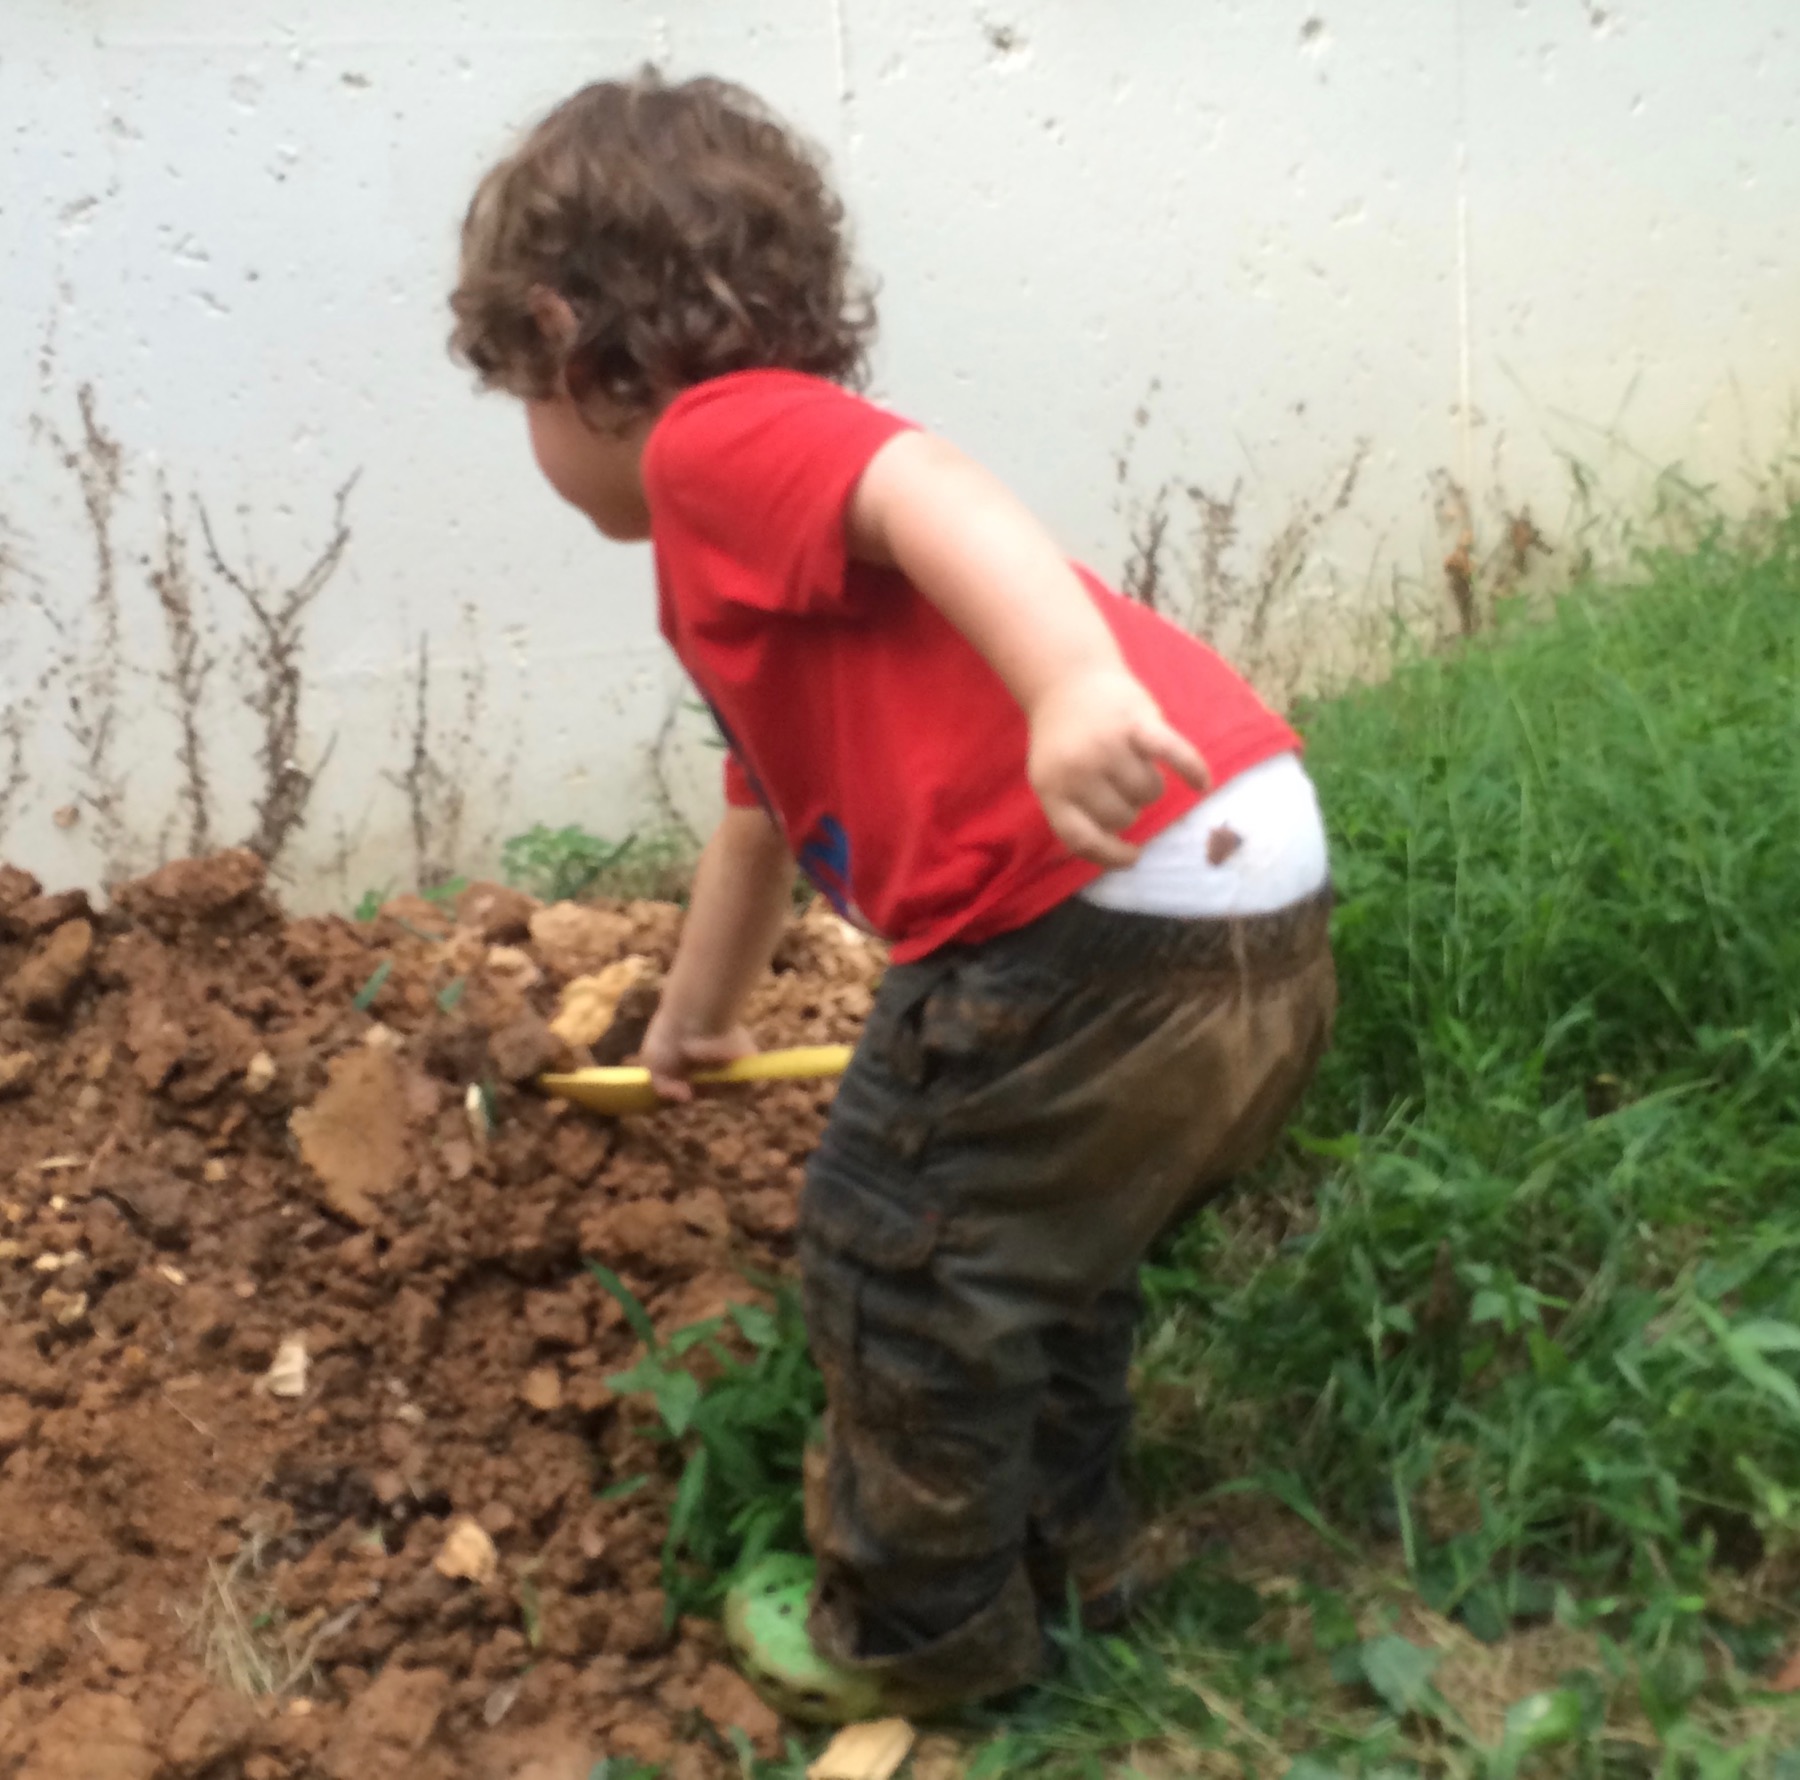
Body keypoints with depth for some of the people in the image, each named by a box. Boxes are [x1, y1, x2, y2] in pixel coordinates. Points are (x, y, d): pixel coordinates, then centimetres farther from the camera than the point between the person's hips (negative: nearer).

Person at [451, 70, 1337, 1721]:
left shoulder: (718, 434, -3)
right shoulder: (763, 553, 28)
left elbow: (936, 493, -26)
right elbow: (768, 809, 43)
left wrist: (1074, 680, -44)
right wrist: (696, 1015, 58)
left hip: (1108, 905, -10)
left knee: (899, 1255, 11)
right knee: (1039, 1232, 31)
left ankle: (919, 1633, 31)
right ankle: (1060, 1539, 49)